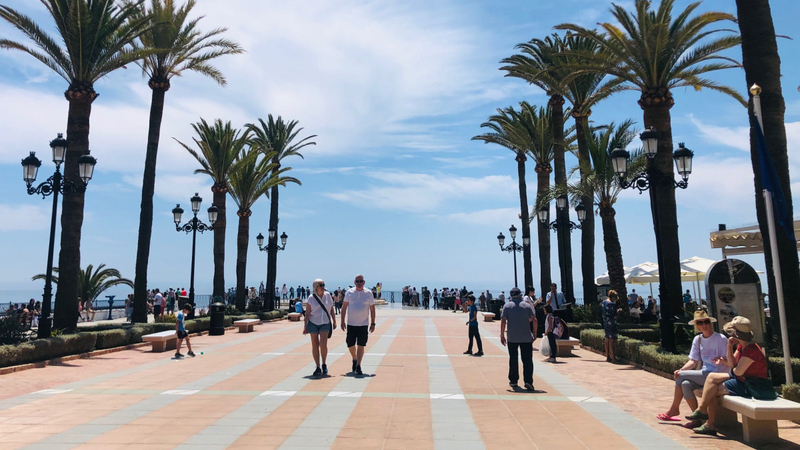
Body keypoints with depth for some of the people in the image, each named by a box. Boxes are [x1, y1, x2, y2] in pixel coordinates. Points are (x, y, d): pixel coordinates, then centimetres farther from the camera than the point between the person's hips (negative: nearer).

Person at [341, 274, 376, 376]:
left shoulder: (368, 293, 1)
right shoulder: (349, 292, 2)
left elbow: (372, 309, 6)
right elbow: (344, 307, 6)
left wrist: (373, 323, 2)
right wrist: (342, 321, 0)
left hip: (364, 324, -1)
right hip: (351, 324, 1)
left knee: (361, 346, -3)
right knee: (350, 345, 7)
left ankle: (358, 366, 4)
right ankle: (354, 360, 35)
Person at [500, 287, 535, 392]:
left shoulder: (507, 306, 0)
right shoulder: (527, 306, 3)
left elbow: (503, 321, -5)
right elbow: (533, 319, 6)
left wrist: (502, 335, -1)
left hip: (512, 338, 0)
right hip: (526, 337, 0)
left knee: (513, 360, 12)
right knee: (527, 360, 1)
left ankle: (513, 382, 18)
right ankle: (528, 381, -10)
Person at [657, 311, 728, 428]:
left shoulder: (721, 339, -7)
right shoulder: (697, 339, 11)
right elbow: (693, 361, 8)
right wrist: (681, 369, -12)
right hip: (704, 373, 6)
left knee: (682, 376, -20)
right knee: (685, 384, -23)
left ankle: (674, 409, -6)